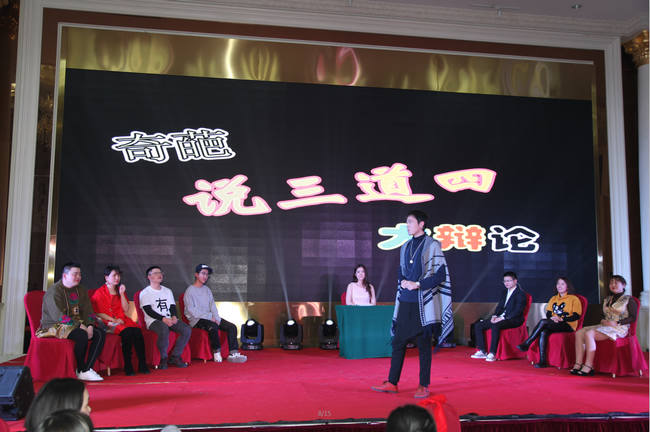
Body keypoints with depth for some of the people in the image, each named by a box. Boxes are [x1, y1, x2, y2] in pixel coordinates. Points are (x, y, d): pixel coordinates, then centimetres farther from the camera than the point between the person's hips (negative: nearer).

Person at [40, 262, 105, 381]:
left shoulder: (81, 290, 14)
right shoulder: (54, 291, -9)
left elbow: (88, 311, 11)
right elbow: (58, 316, -20)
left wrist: (90, 326, -10)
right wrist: (79, 326, -24)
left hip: (78, 324, 7)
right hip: (55, 326, -7)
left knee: (100, 333, -16)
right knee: (82, 335, -34)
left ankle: (86, 370, -20)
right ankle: (79, 370, -15)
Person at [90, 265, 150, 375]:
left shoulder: (120, 290, 20)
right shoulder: (99, 293, 3)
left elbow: (126, 310, 12)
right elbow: (98, 313, -3)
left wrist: (122, 294, 1)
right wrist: (114, 320, -10)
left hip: (122, 320, 5)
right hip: (108, 322, -5)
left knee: (137, 331, -26)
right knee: (127, 332, -33)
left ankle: (142, 365, -23)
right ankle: (128, 366, -25)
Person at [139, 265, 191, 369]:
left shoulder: (167, 291, 24)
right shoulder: (145, 293, 5)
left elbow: (172, 306, 16)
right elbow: (148, 310, -7)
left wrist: (174, 316, -7)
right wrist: (163, 319, -20)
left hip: (169, 320, 5)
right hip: (154, 320, -5)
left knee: (187, 330, -20)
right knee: (164, 329, -39)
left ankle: (175, 356, -10)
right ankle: (163, 359, -21)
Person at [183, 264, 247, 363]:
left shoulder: (207, 290, 21)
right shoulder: (190, 291, -1)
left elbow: (212, 306, 14)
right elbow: (191, 310, -10)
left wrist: (216, 318, -7)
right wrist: (209, 317, -16)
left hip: (210, 318, 7)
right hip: (197, 320, -7)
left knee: (232, 327, -14)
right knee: (213, 326, -37)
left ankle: (233, 353, -23)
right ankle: (217, 353, -24)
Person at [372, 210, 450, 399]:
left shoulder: (432, 245, -5)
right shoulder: (405, 247, 14)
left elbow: (441, 275, -9)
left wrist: (418, 284, -16)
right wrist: (403, 282, -4)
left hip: (423, 304, -6)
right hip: (405, 302, 6)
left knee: (423, 345, 2)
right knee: (398, 342, 7)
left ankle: (424, 385, 12)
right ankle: (392, 383, 14)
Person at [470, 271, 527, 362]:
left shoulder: (521, 294, -6)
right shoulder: (504, 293, 20)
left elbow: (517, 311, -16)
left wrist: (502, 318, -22)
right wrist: (495, 316, -2)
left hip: (514, 320, -8)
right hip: (500, 318, 9)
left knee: (495, 326, -38)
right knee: (478, 325, -6)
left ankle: (492, 354, -34)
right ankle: (482, 351, -5)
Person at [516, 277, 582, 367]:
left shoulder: (574, 299, 5)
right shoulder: (553, 299, 24)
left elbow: (577, 316, -5)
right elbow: (548, 313, 17)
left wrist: (561, 319, -16)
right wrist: (552, 318, -7)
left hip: (568, 326, -5)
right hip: (553, 325, 5)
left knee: (543, 321, -29)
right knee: (543, 332, -31)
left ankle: (527, 343, -24)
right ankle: (542, 361, -36)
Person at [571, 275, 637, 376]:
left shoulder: (628, 299, 4)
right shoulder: (607, 299, 23)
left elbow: (633, 317, -4)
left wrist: (617, 323, -15)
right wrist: (602, 321, 2)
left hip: (619, 328, -7)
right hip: (605, 326, 7)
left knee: (589, 334, -31)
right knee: (579, 333, -17)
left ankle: (588, 367, -29)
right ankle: (578, 364, -23)